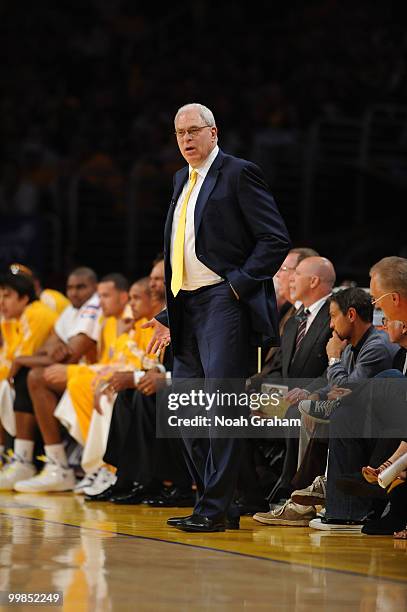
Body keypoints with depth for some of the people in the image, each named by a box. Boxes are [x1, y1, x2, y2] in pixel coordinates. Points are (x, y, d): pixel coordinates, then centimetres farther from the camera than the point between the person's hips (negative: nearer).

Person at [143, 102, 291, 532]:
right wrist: (170, 317, 19)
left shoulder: (239, 174, -4)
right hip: (187, 308, 8)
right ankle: (208, 500, 15)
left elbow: (276, 239, -9)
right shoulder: (182, 181, 20)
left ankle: (214, 509, -9)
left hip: (223, 303, -8)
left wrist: (239, 284, -15)